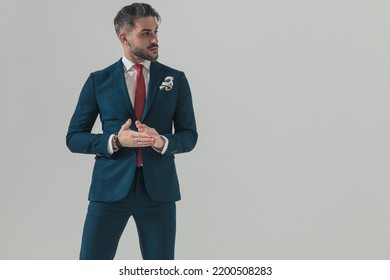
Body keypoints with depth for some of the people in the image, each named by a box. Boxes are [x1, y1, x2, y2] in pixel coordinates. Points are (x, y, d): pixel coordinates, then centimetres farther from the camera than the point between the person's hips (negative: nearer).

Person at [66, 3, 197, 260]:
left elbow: (189, 135, 7)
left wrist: (162, 142, -15)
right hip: (111, 187, -1)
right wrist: (115, 141, -15)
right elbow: (74, 138, 3)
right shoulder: (98, 81, 3)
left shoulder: (176, 80, 6)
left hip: (158, 188, 1)